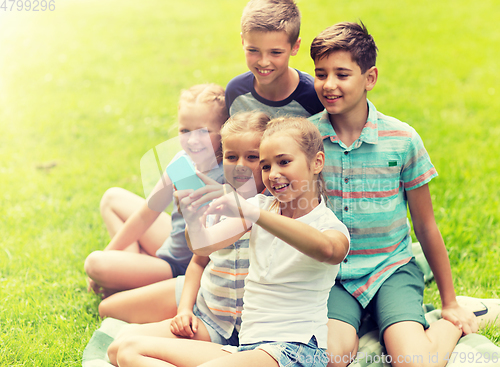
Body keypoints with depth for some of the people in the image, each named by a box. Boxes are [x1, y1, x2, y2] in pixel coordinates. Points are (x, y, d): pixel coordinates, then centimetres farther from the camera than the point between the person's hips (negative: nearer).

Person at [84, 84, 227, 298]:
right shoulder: (182, 160, -4)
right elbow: (147, 214, 7)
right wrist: (108, 254, 11)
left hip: (185, 269, -8)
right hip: (171, 245, 8)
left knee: (94, 264, -19)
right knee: (112, 198, 19)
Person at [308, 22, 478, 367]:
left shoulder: (403, 140, -6)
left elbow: (425, 225, 3)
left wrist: (451, 305, 9)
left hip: (391, 267, 0)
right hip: (329, 274, 1)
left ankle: (451, 326, 8)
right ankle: (357, 331, 4)